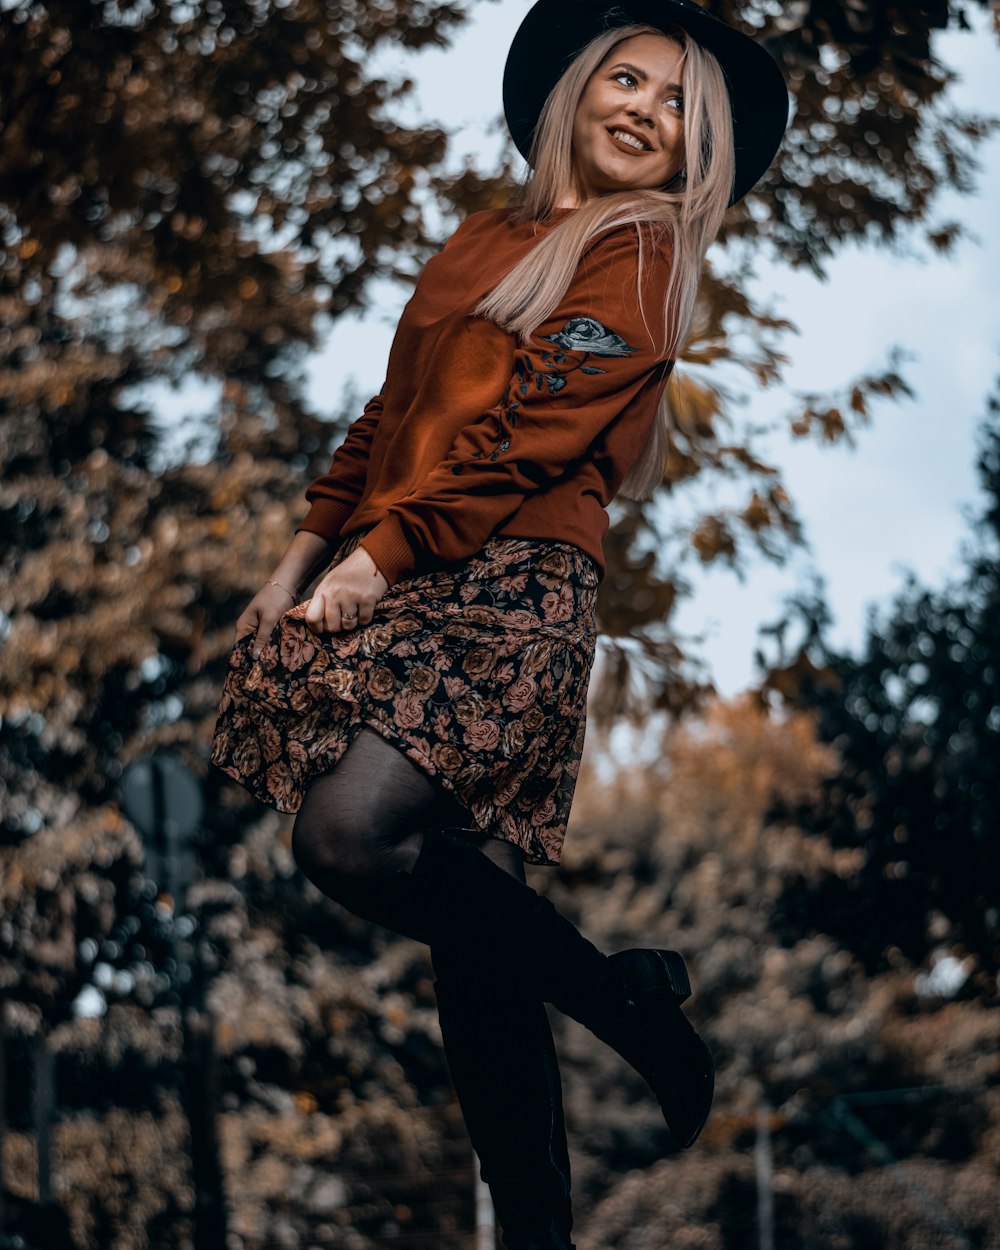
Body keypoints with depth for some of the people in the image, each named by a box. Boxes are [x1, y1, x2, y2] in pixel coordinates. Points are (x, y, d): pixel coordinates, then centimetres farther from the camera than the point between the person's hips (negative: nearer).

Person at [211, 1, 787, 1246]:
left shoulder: (639, 255, 2)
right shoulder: (483, 240, 23)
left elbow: (538, 431, -9)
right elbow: (393, 411, 24)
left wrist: (378, 556, -14)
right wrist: (303, 558, 14)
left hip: (509, 586, -6)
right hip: (394, 589, 7)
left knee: (350, 833, -27)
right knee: (468, 909, 0)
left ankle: (626, 995, -6)